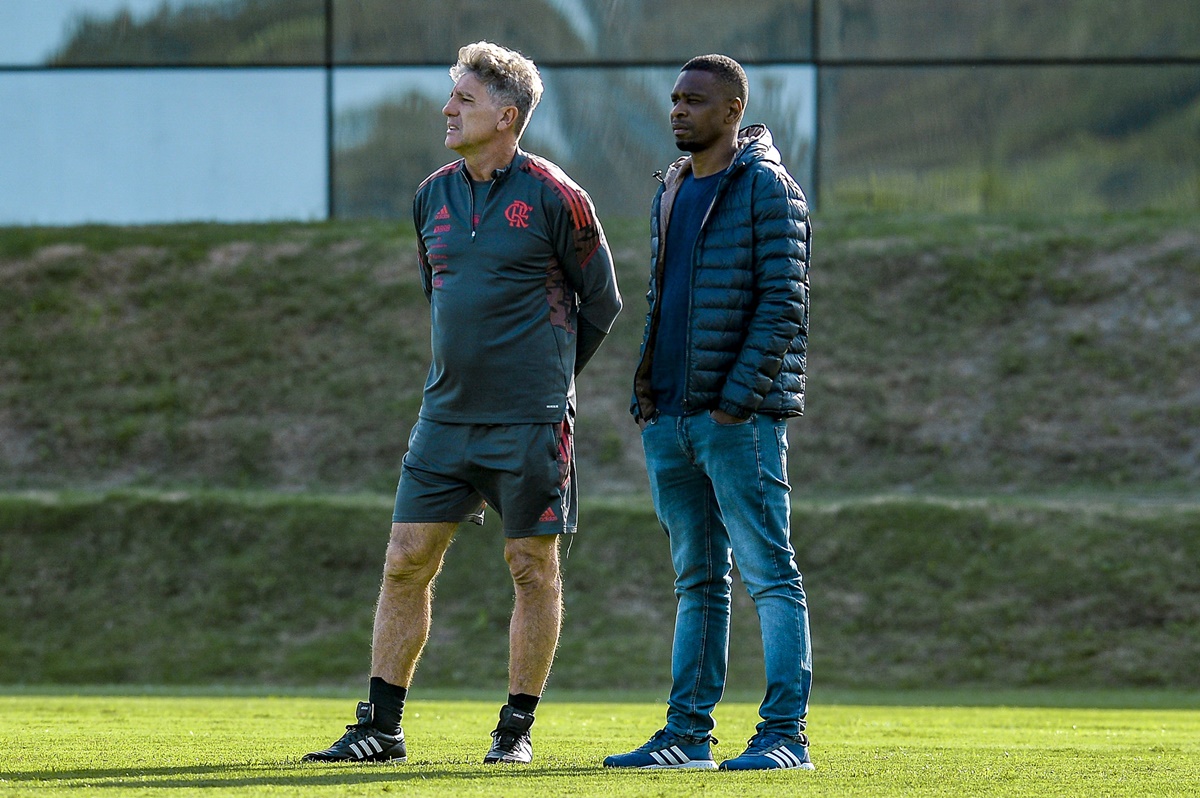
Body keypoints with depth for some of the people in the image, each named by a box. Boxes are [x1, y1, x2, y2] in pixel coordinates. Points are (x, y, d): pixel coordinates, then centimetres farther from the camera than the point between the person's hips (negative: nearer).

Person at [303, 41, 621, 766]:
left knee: (533, 566, 2)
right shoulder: (433, 197, 9)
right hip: (446, 411, 5)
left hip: (529, 420, -5)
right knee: (407, 561, 1)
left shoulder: (553, 198, -7)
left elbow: (602, 301, 2)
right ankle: (382, 726, 6)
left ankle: (518, 729, 11)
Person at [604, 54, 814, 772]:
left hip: (739, 419, -8)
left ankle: (786, 734, -8)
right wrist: (644, 393, 12)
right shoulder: (672, 192, 17)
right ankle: (688, 733, 13)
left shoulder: (768, 189, -7)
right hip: (669, 418, 8)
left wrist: (736, 400, -16)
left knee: (768, 572, -7)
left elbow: (785, 307, -12)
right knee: (698, 579, 11)